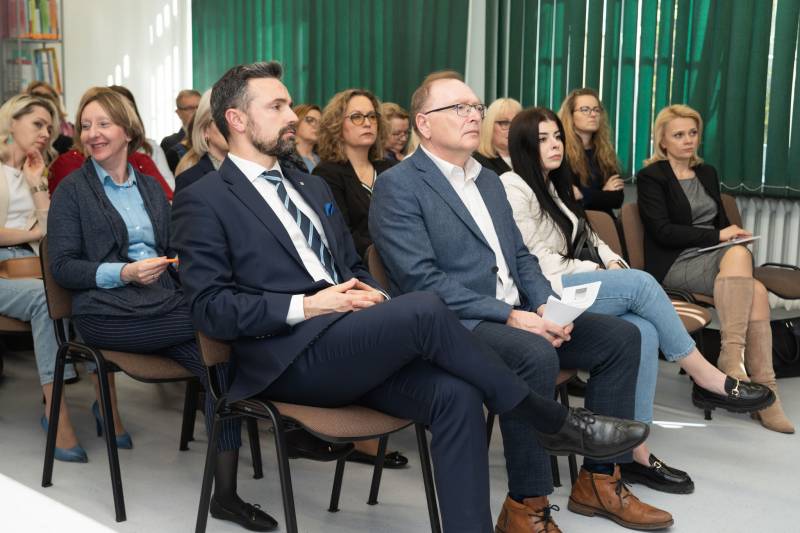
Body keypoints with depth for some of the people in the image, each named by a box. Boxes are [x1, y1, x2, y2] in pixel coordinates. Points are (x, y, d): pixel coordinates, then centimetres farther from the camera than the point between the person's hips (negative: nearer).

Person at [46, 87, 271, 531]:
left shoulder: (149, 187, 20)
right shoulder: (72, 191, 7)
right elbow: (63, 268, -1)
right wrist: (125, 273, -15)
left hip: (163, 301, 4)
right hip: (107, 312, -4)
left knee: (219, 357, -23)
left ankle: (225, 494, -20)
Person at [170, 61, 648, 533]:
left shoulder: (313, 187, 23)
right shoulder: (204, 202, 1)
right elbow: (209, 308, -9)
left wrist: (368, 293, 1)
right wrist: (306, 306, -17)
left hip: (350, 345, 7)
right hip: (290, 357, -7)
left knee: (455, 396, -22)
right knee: (424, 309, -28)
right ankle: (552, 420, -12)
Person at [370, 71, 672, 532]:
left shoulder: (489, 180, 19)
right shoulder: (398, 186, -8)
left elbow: (520, 256, 19)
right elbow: (421, 280, -18)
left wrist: (547, 305, -3)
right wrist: (508, 316, -22)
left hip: (518, 316, 8)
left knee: (621, 336, -3)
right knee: (536, 355, -34)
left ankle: (600, 480, 5)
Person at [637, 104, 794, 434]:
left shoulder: (707, 173, 23)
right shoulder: (651, 177, 3)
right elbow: (663, 231, -8)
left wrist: (733, 234, -1)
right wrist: (718, 236, -12)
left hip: (715, 258, 6)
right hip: (675, 266, -5)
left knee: (756, 291, -29)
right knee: (739, 255, -35)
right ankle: (731, 357, -37)